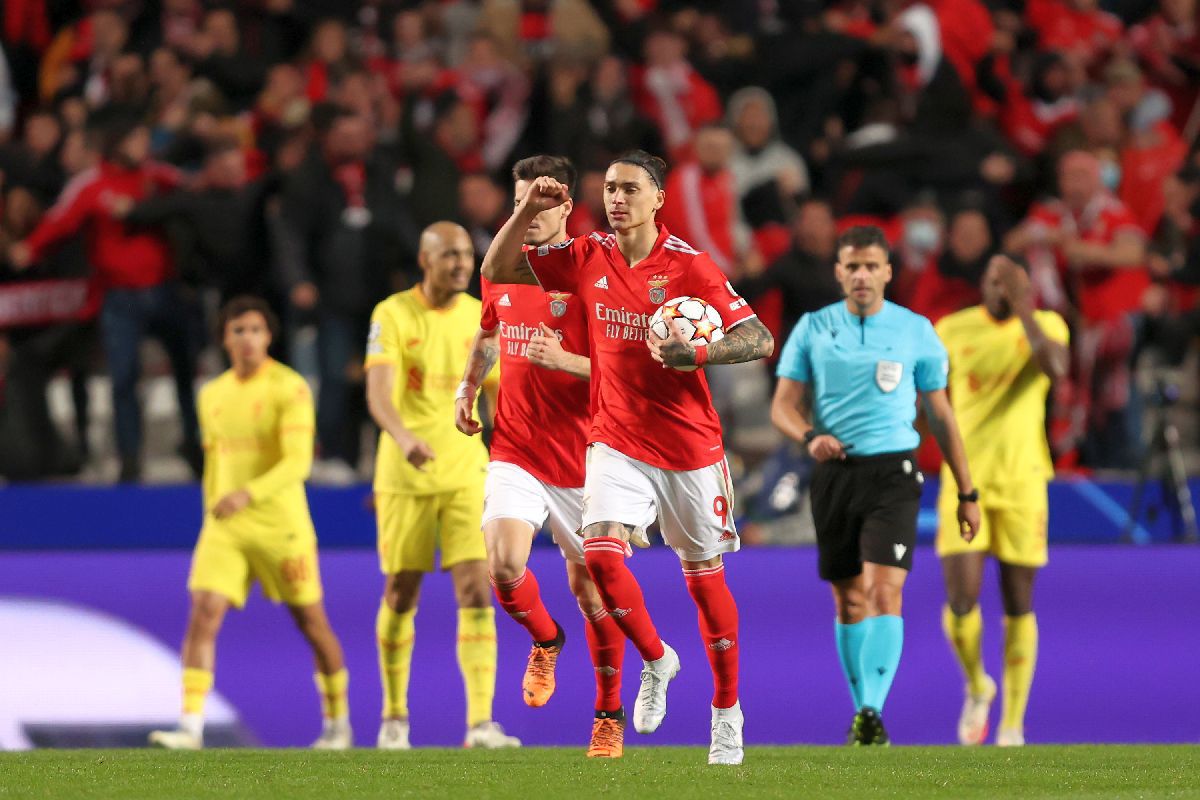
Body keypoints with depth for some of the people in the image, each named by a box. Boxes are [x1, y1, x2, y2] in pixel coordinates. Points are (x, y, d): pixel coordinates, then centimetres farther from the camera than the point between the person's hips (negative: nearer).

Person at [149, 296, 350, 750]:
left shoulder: (290, 389, -8)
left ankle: (337, 724, 27)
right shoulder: (212, 395, 11)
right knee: (203, 614, -14)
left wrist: (248, 494, -32)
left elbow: (298, 462, -18)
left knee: (311, 622, 8)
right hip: (223, 526, 4)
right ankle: (191, 727, -20)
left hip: (281, 524, -4)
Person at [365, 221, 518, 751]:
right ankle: (394, 716, 24)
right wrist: (404, 437, -41)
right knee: (400, 597, 7)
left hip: (465, 475, 2)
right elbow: (378, 393, -21)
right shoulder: (392, 314, -8)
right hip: (404, 476, -2)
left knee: (476, 593, -11)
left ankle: (480, 723, -14)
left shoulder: (481, 319, 3)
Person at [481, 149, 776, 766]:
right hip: (616, 441, 3)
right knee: (601, 551, -19)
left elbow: (759, 340, -12)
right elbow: (498, 271, 7)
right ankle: (656, 660, 7)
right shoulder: (586, 258, 2)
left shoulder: (688, 265, -10)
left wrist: (696, 353, -28)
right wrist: (528, 211, -7)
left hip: (689, 446, -2)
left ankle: (727, 709, 22)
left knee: (703, 576, 5)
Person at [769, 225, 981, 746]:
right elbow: (783, 405, 6)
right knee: (849, 600, 9)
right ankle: (862, 712, 21)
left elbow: (940, 414, 9)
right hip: (834, 472, 2)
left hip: (893, 473, -2)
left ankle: (873, 712, -24)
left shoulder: (915, 331, 3)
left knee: (885, 591, -17)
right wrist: (809, 436, -17)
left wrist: (967, 493, 10)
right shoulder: (813, 329, 6)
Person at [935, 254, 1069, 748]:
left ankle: (1013, 724, 15)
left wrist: (1024, 310, -26)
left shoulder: (1046, 326, -1)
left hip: (1022, 481, 0)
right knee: (961, 603, -12)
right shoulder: (952, 331, 2)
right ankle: (977, 687, 19)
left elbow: (1057, 369, -24)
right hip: (964, 482, 0)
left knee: (1019, 606, 3)